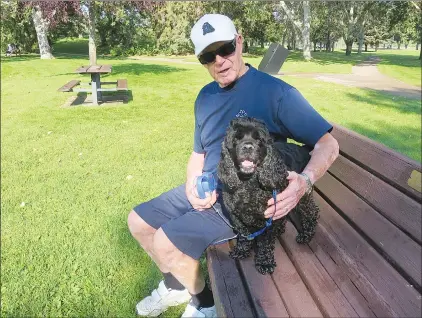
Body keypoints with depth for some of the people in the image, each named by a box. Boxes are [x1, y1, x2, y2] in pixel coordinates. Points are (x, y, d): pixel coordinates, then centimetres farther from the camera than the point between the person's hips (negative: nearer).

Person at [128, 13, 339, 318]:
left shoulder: (275, 92, -16)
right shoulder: (206, 97, 7)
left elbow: (328, 144, -16)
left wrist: (304, 182, -35)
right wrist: (192, 186, -5)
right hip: (206, 191, 8)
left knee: (165, 243, -21)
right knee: (138, 222, 8)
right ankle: (177, 284, 31)